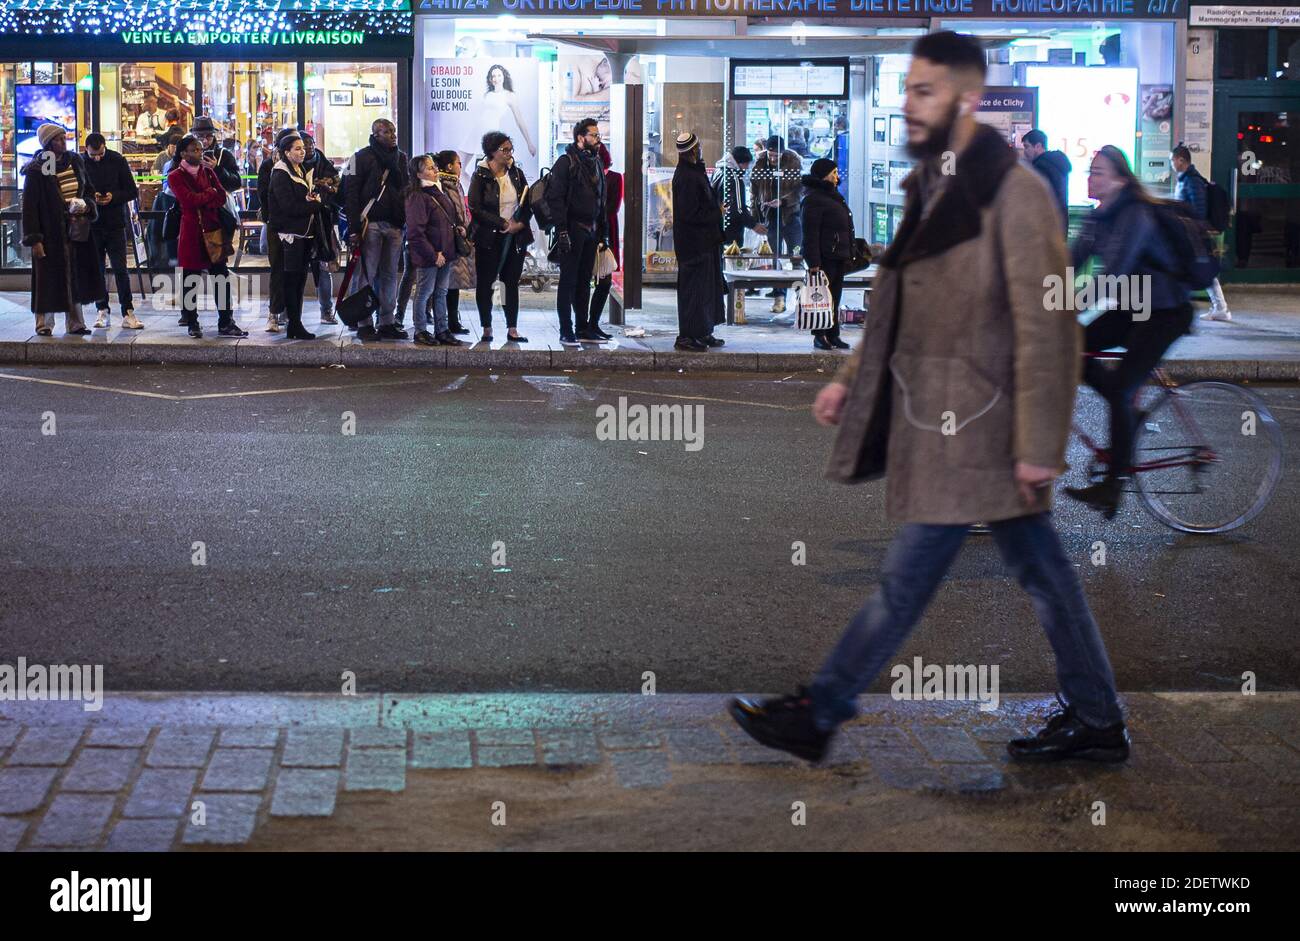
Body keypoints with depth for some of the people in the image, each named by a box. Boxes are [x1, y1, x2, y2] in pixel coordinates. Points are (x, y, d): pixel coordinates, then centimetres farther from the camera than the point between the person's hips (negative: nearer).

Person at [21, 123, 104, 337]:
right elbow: (29, 206, -11)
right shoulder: (37, 170, -10)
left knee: (75, 277, 8)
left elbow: (89, 191, 18)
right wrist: (34, 239, -15)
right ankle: (44, 323, 11)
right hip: (50, 232, -5)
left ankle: (74, 323, 15)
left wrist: (87, 206, -5)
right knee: (49, 278, 0)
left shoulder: (75, 162, 6)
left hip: (75, 231, 5)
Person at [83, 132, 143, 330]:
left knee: (120, 269, -5)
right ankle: (102, 311, 15)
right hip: (92, 225, 1)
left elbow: (133, 191, 1)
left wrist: (113, 197, -16)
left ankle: (128, 314, -4)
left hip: (115, 223, -1)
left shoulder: (117, 160, -2)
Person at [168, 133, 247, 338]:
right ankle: (192, 324, 10)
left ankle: (226, 323, 6)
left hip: (212, 229, 4)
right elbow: (190, 199, -15)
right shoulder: (175, 177, -1)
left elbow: (222, 197, 2)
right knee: (190, 281, 0)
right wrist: (211, 193, -2)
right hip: (191, 231, -4)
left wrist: (202, 202, -10)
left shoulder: (208, 171, 13)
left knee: (222, 278, 1)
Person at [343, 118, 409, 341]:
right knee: (368, 274, -4)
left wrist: (408, 223, 10)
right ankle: (364, 324, 0)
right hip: (370, 223, -5)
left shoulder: (402, 158, 15)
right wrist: (354, 229, -13)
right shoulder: (362, 157, -2)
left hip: (394, 225, 5)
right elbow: (351, 194, -6)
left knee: (389, 275, 7)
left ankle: (387, 323, 12)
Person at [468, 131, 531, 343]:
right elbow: (476, 208, -12)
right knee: (485, 283, 1)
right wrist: (504, 224, -15)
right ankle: (487, 329, 9)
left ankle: (512, 329, 9)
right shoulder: (480, 176, -6)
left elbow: (527, 202, 10)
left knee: (512, 282, 6)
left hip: (515, 236, 4)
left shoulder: (516, 173, 7)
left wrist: (521, 223, -8)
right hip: (489, 238, -4)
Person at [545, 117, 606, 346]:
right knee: (568, 281, -3)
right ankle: (566, 331, -1)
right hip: (572, 230, -7)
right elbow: (554, 198, -14)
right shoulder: (566, 162, -8)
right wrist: (562, 230, -21)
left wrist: (601, 231, 15)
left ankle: (582, 329, 17)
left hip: (591, 231, 7)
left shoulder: (596, 164, 16)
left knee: (584, 281, 11)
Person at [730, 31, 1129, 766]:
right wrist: (852, 381, 12)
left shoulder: (1015, 193, -15)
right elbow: (902, 308, 21)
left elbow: (1044, 325, -18)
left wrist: (1038, 443, -19)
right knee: (1042, 572, 14)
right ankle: (1097, 721, 24)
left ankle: (818, 717, 9)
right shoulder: (929, 188, 12)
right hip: (935, 423, 9)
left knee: (908, 578, 0)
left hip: (973, 430, -9)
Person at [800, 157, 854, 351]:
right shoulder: (813, 199, -12)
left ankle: (833, 335, 17)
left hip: (838, 257, 9)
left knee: (835, 298, 12)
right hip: (824, 257, -9)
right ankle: (819, 336, 2)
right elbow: (810, 233, -18)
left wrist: (848, 254, 22)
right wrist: (813, 262, -23)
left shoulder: (833, 195, 20)